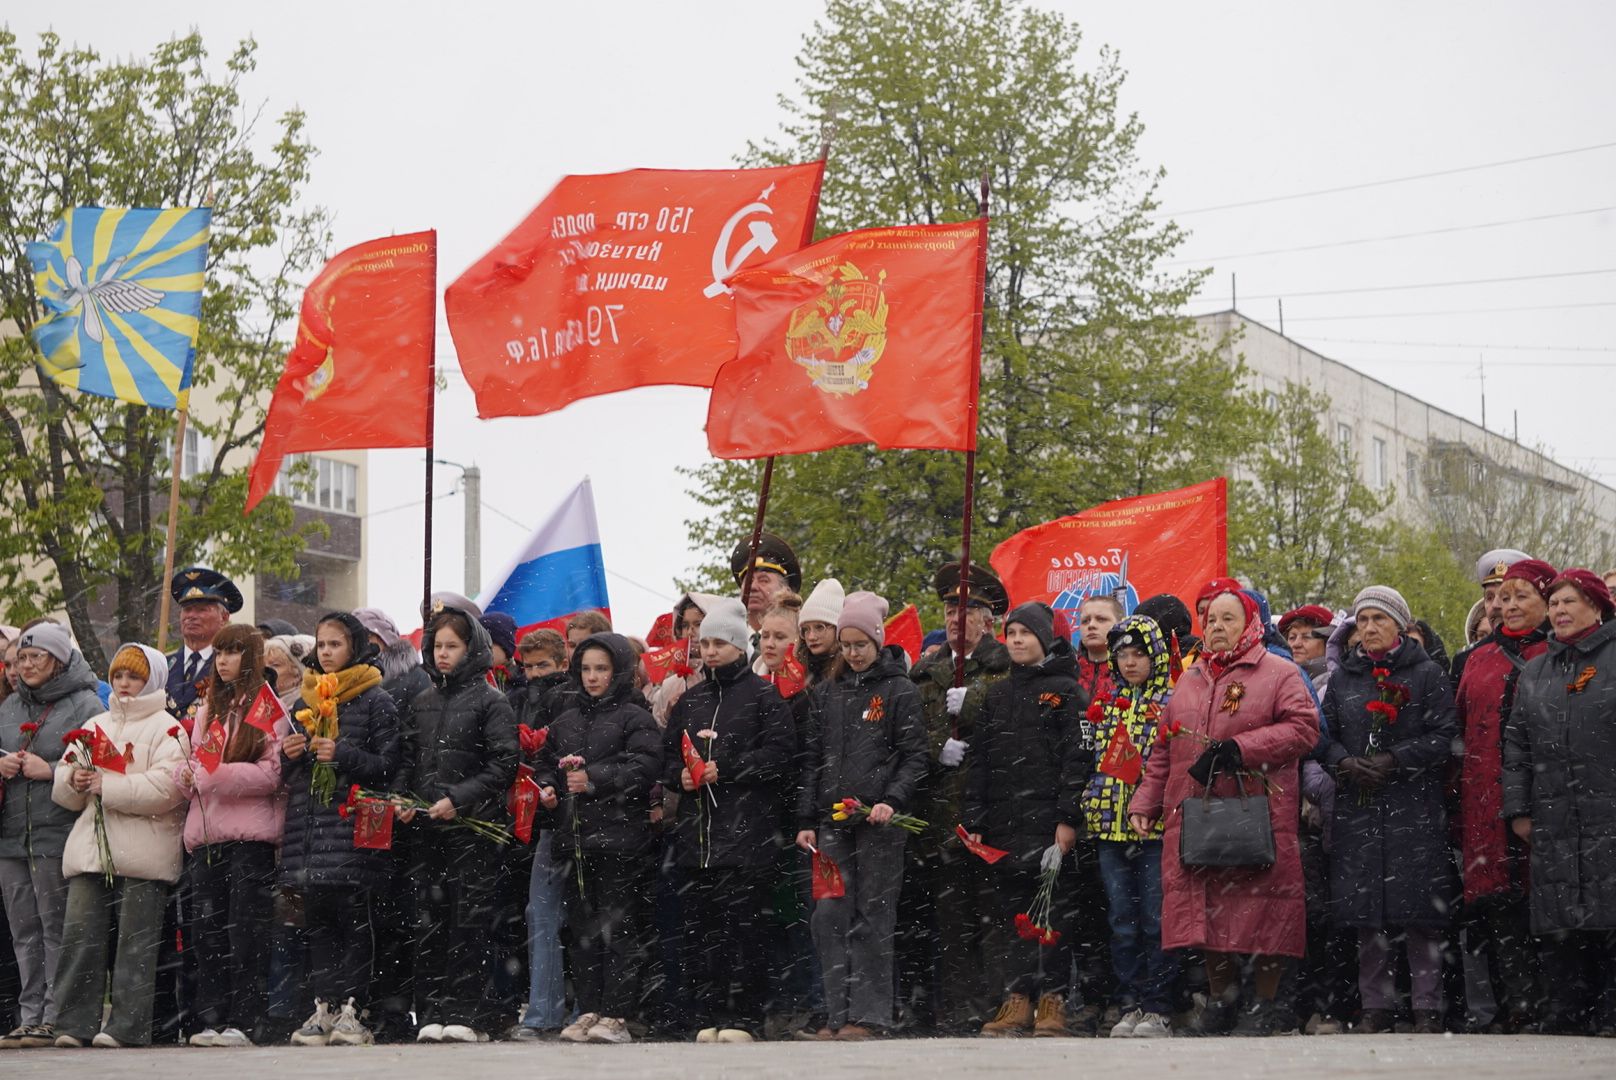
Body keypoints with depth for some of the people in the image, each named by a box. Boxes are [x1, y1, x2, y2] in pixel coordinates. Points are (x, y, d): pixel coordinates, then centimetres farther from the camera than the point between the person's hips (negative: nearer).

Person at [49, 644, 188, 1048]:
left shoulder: (166, 728, 0)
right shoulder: (95, 726, 22)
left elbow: (166, 787, -15)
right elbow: (62, 784, 20)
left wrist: (106, 786, -15)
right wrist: (74, 780, -4)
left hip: (144, 852, -6)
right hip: (91, 846, 6)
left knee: (136, 941, -4)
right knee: (80, 935, -2)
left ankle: (126, 1026, -2)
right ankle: (75, 1023, 1)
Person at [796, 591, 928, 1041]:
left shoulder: (900, 691, 2)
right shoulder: (826, 693, 15)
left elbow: (915, 756, -2)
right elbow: (811, 760, 16)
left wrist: (893, 801, -17)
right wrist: (806, 819, 10)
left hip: (880, 822, -4)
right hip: (832, 822, 5)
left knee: (873, 918, -3)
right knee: (830, 917, -1)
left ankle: (869, 1015, 1)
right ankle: (838, 1013, 3)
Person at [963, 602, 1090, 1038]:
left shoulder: (1065, 691, 2)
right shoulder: (995, 694, 19)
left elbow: (1077, 757, -6)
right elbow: (978, 759, 17)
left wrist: (1069, 818, -14)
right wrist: (972, 818, 8)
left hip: (1046, 820, -5)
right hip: (1001, 822, 5)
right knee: (1007, 909, 3)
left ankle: (1053, 1001, -4)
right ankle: (1016, 999, 5)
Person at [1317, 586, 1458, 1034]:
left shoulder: (1428, 674, 3)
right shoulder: (1343, 678, 16)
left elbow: (1444, 736, -5)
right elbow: (1325, 736, 14)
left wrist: (1394, 760, -15)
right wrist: (1345, 762, -7)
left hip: (1414, 808, -4)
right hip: (1357, 808, 4)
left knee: (1419, 911, -7)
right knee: (1366, 909, 3)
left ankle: (1427, 1008, -2)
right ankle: (1376, 1005, 10)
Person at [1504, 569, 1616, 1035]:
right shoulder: (1535, 672, 19)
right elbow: (1517, 745, 18)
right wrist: (1518, 808, 11)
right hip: (1553, 819, 5)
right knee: (1558, 926, 2)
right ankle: (1567, 1016, 7)